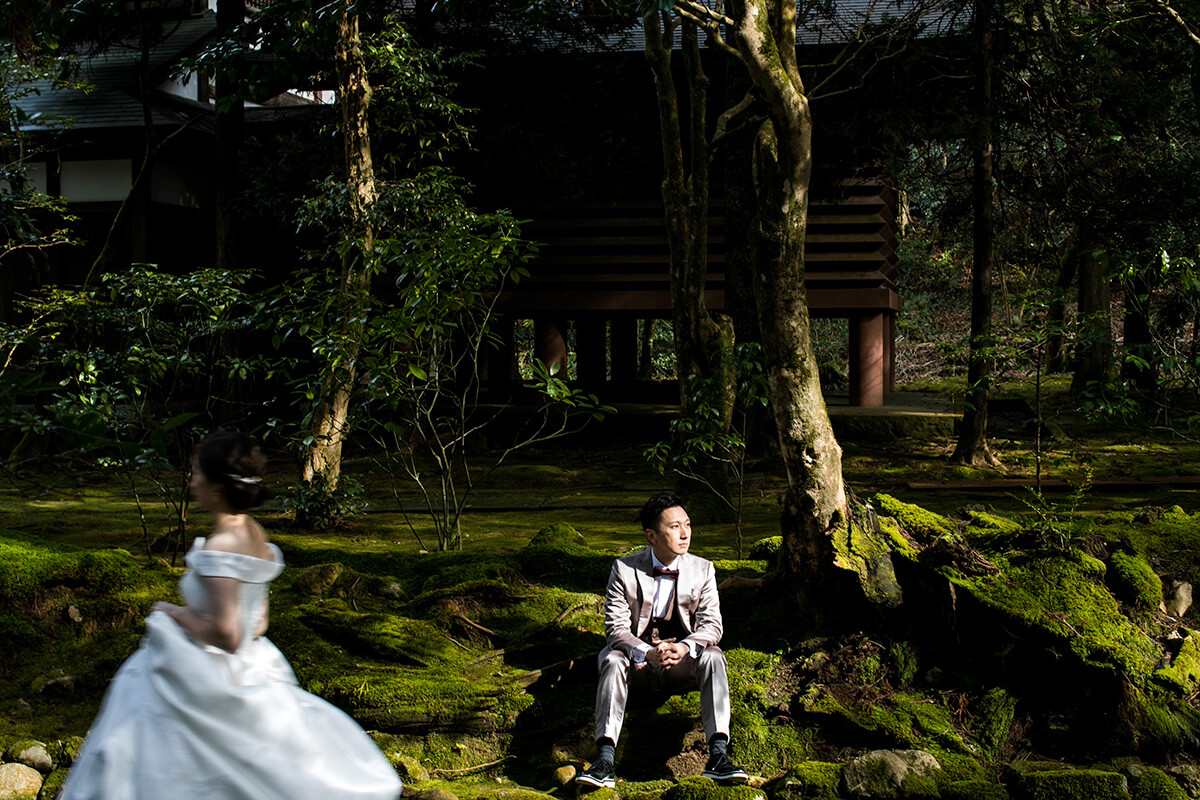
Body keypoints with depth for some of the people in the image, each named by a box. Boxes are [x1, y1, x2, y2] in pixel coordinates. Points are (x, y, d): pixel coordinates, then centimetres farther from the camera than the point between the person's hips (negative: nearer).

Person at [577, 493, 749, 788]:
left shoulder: (702, 570, -2)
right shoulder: (624, 570, -8)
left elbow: (711, 623, -8)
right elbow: (616, 626, -13)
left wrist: (685, 647, -30)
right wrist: (646, 653, -33)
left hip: (683, 662, 1)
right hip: (638, 659, -1)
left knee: (713, 656, -29)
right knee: (612, 660, -31)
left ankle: (718, 754, -36)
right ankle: (605, 758, -39)